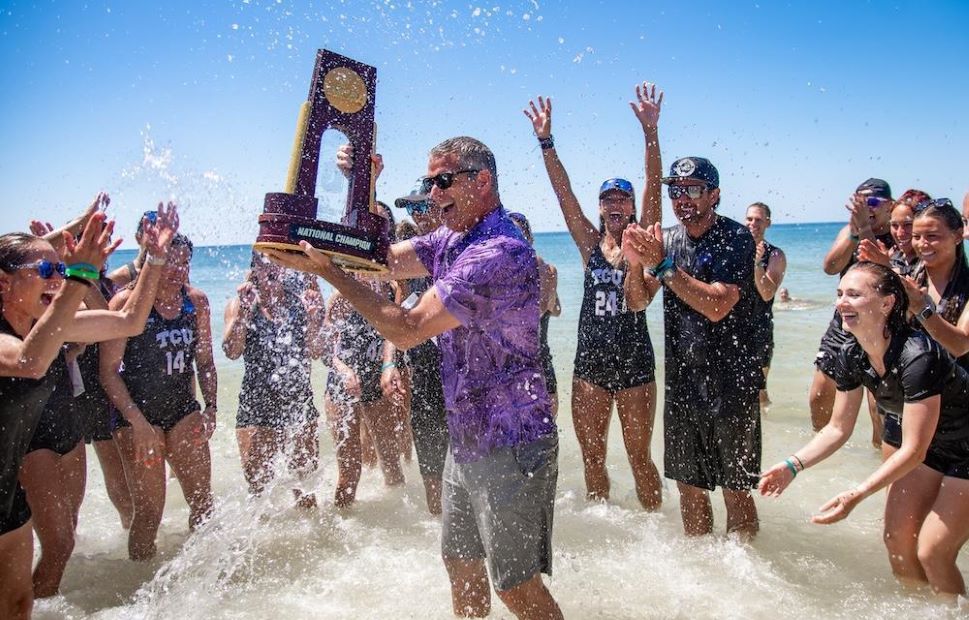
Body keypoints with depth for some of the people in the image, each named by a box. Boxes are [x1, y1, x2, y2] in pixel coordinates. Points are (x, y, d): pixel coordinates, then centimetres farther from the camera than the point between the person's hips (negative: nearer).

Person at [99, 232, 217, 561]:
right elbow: (109, 371, -10)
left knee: (203, 501, 2)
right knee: (150, 510, -2)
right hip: (137, 414, -4)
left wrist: (210, 408, 2)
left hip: (184, 410, 4)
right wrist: (138, 423, -15)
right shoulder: (127, 302, -10)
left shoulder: (196, 301, 4)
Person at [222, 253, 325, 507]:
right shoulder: (240, 303, 4)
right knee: (259, 487, 2)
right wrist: (244, 309, -16)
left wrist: (313, 314, -16)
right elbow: (232, 351, -11)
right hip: (256, 403, -1)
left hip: (299, 401, 1)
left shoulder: (301, 299, 4)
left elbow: (315, 352, -4)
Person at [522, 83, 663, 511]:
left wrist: (650, 131, -22)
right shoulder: (590, 245, 5)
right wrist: (546, 142, -10)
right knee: (592, 457, 12)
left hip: (635, 364, -3)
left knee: (639, 456, 7)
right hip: (589, 363, 3)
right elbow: (563, 191, -2)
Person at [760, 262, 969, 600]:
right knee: (898, 538, 7)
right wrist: (792, 465, -15)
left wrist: (856, 495, -36)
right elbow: (838, 429, -3)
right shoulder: (851, 356, -14)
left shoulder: (916, 356, -35)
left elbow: (913, 450, -31)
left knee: (932, 552, -6)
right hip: (918, 442, 7)